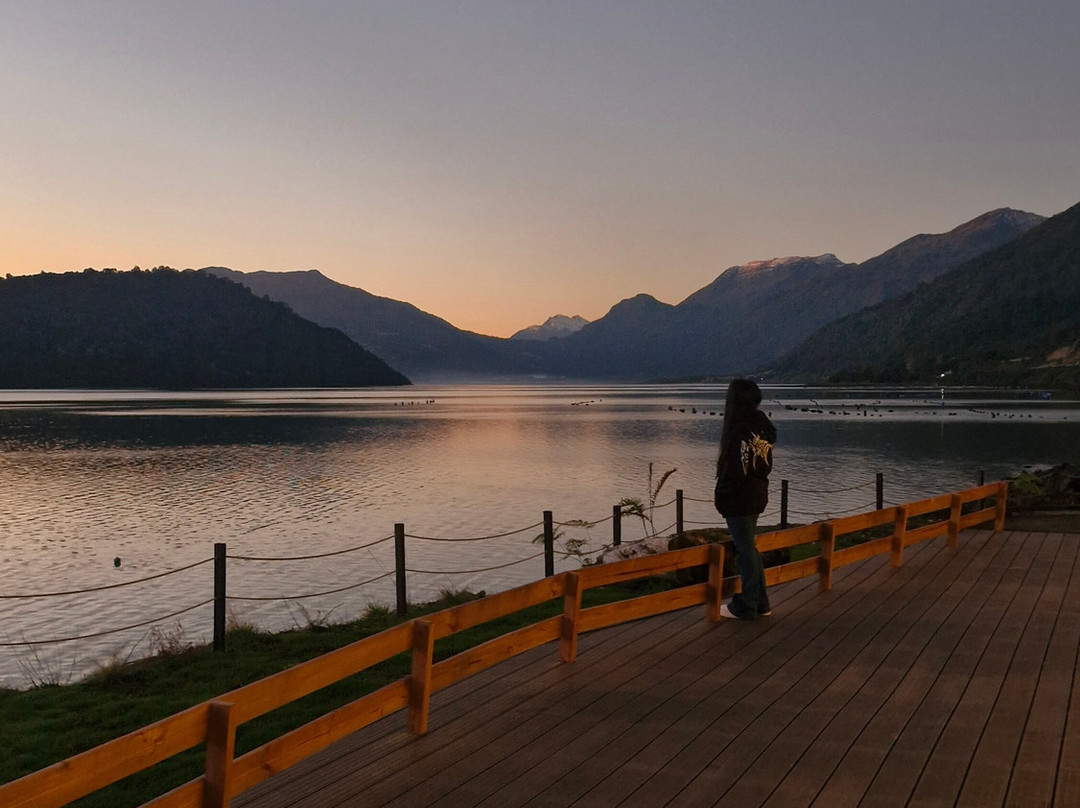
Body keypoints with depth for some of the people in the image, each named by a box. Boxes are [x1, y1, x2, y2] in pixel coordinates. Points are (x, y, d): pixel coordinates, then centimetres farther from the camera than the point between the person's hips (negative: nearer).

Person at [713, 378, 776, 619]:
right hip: (757, 493, 9)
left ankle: (746, 606, 12)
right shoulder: (762, 426, 6)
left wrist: (722, 498, -13)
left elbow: (732, 467, -22)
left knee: (745, 550, 1)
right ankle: (760, 603, 26)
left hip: (739, 497, -9)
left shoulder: (741, 429, -21)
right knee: (748, 548, 19)